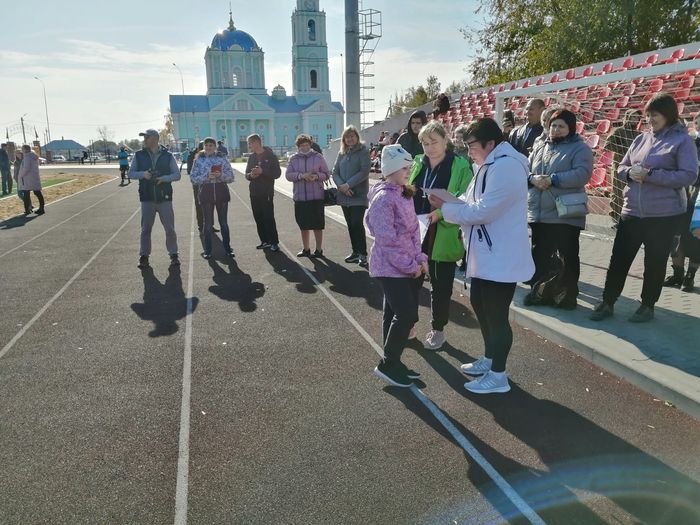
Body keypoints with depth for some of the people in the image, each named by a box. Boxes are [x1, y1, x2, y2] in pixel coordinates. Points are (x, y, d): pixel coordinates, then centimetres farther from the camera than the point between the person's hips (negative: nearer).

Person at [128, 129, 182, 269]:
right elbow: (131, 173, 7)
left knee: (170, 228, 3)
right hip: (147, 199, 1)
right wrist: (143, 174, -13)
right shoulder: (139, 155, 6)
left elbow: (177, 174, 2)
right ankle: (144, 257, 14)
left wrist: (164, 178, -16)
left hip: (165, 198, -1)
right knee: (145, 229, 4)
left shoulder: (168, 156, 2)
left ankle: (173, 255, 17)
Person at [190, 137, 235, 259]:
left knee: (224, 222, 8)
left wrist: (221, 175, -17)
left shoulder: (222, 159, 4)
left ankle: (227, 248, 17)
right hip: (206, 193, -1)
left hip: (221, 193, 1)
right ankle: (207, 250, 13)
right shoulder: (199, 160, 3)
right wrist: (206, 176, -16)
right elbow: (193, 178, -2)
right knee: (208, 223, 5)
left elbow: (231, 177, 2)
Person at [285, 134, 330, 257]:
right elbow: (288, 175, 0)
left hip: (316, 197, -3)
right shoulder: (293, 159, 8)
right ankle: (306, 249, 25)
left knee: (317, 225, 1)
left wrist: (316, 176, -17)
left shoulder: (318, 157, 3)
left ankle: (319, 250, 12)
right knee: (303, 225, 12)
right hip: (300, 197, 3)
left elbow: (326, 174, 3)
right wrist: (301, 175, -16)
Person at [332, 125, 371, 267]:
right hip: (344, 195, 6)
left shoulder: (363, 151, -3)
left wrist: (348, 185, -17)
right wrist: (341, 186, -12)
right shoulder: (341, 153, 13)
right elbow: (335, 172, 7)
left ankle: (363, 254, -3)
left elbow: (364, 171, -13)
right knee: (350, 225, 10)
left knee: (357, 224, -11)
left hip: (358, 195, -5)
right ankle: (355, 252, 20)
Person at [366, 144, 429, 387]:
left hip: (409, 265, 8)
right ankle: (388, 365, 6)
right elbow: (387, 239, -20)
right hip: (391, 267, -8)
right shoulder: (383, 199, -16)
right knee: (406, 315, -9)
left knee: (395, 314, 14)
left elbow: (414, 230, 13)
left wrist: (420, 258, 2)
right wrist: (410, 266, -16)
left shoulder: (405, 194, 12)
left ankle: (393, 363, 24)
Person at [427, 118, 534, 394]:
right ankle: (489, 359, 37)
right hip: (485, 254, 11)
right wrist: (445, 207, -6)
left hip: (501, 257, -11)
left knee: (496, 314, 0)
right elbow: (471, 202, 13)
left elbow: (483, 211, -24)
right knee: (479, 305, 20)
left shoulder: (506, 167, -20)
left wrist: (444, 208, -14)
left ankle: (498, 375, 15)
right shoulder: (490, 166, 13)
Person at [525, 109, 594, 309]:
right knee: (539, 255, 13)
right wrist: (533, 178, -12)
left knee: (568, 256, 3)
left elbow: (582, 174, -17)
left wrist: (552, 179, -21)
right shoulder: (540, 147, 15)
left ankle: (568, 295, 14)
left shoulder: (580, 148, -2)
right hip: (539, 213, 6)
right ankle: (538, 291, 25)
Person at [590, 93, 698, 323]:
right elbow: (621, 168, 15)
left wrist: (650, 175, -20)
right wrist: (630, 172, -9)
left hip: (664, 214, -4)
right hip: (632, 211, 5)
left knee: (655, 262, 7)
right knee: (619, 258, 5)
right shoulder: (641, 139, 11)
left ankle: (648, 306, 21)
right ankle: (607, 302, 15)